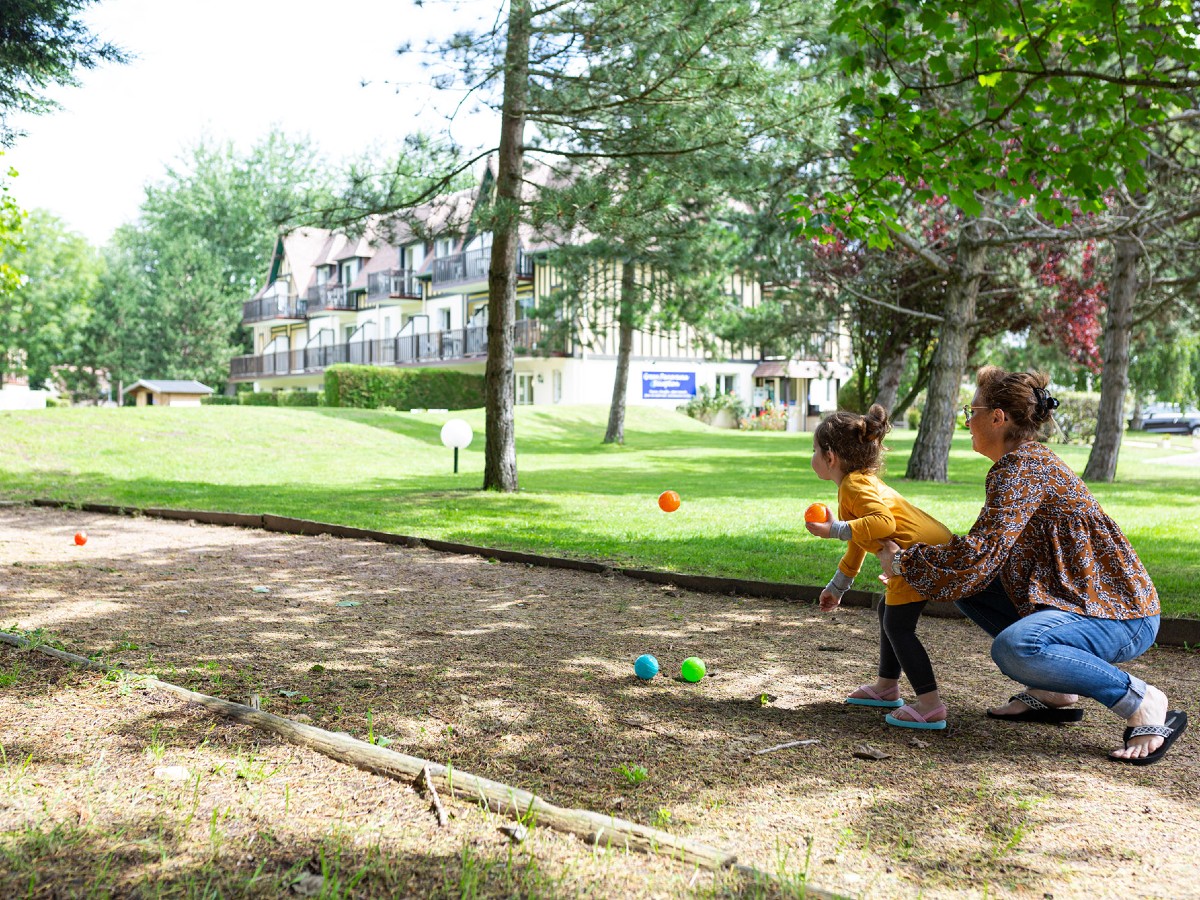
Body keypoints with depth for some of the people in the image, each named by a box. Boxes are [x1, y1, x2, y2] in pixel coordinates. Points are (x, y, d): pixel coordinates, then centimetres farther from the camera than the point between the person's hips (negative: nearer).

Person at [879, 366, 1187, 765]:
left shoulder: (1023, 468, -18)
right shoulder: (1027, 460, 13)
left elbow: (978, 556, -27)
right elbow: (989, 552, 17)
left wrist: (903, 561, -13)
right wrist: (908, 560, 12)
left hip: (1121, 615, -10)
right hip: (1079, 599, 10)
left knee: (1013, 647, -36)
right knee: (969, 588, 11)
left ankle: (1143, 703, -15)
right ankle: (1051, 692, 12)